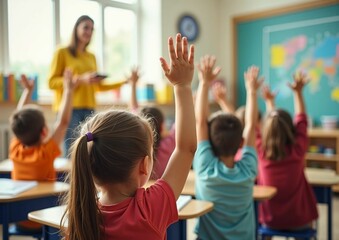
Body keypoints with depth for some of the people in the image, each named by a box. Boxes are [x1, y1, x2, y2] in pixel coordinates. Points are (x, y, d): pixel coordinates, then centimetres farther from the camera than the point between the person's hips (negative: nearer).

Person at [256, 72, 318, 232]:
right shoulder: (298, 149, -14)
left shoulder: (261, 151, -11)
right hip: (299, 220, 0)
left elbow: (254, 125, 7)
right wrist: (298, 92, 11)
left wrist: (269, 102, 22)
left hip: (270, 220, 1)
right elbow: (301, 120, 2)